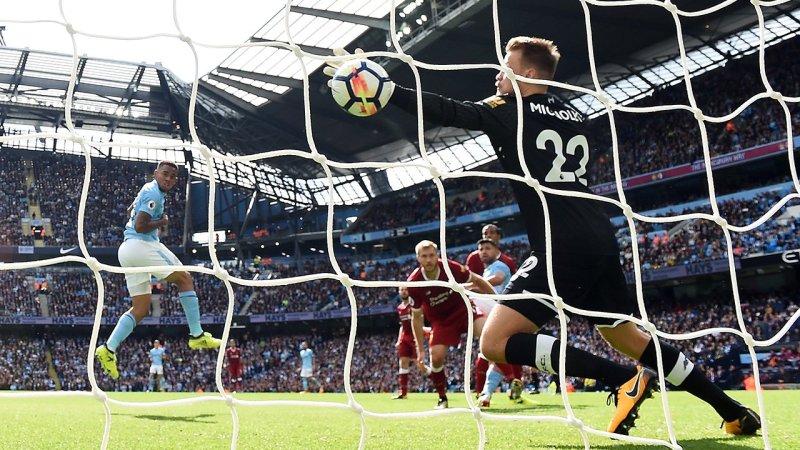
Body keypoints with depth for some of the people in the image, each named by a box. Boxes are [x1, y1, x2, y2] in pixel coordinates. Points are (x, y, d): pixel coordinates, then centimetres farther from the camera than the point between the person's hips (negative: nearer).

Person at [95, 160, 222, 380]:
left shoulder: (149, 190, 20)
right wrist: (162, 222, -3)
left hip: (127, 249, 10)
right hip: (142, 245, -10)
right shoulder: (153, 193, -11)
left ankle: (108, 349, 2)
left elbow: (130, 210, 37)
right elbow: (140, 227, -19)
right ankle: (197, 336, -5)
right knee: (184, 279, -2)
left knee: (141, 308, 10)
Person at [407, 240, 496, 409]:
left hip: (464, 308, -1)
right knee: (436, 356, -16)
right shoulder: (414, 283, -21)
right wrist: (420, 350, -9)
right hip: (441, 320, 1)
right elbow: (416, 317, -9)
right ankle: (442, 398, 10)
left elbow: (477, 280, -6)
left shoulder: (451, 268, -25)